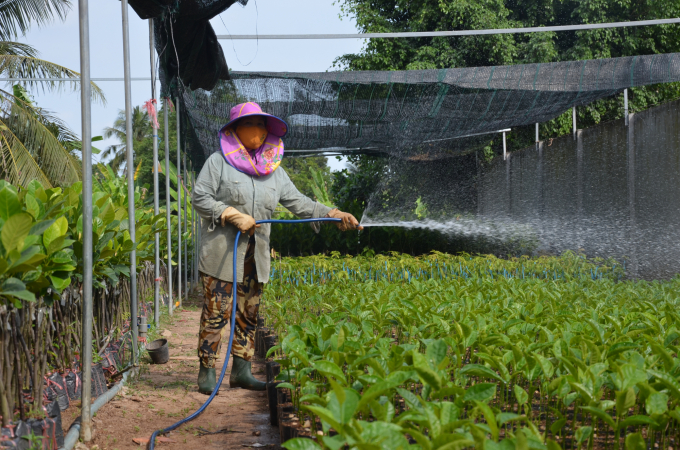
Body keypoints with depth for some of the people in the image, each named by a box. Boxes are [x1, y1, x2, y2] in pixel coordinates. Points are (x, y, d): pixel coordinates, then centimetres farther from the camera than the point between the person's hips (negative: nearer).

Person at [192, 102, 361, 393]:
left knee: (248, 313, 9)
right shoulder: (218, 161, -2)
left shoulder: (273, 170, 13)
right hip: (221, 251, -6)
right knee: (216, 312, -5)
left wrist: (333, 215, -1)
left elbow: (297, 202, 11)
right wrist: (233, 215, -16)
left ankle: (241, 372, 18)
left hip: (255, 255, 6)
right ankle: (206, 372, 3)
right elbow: (200, 198, -5)